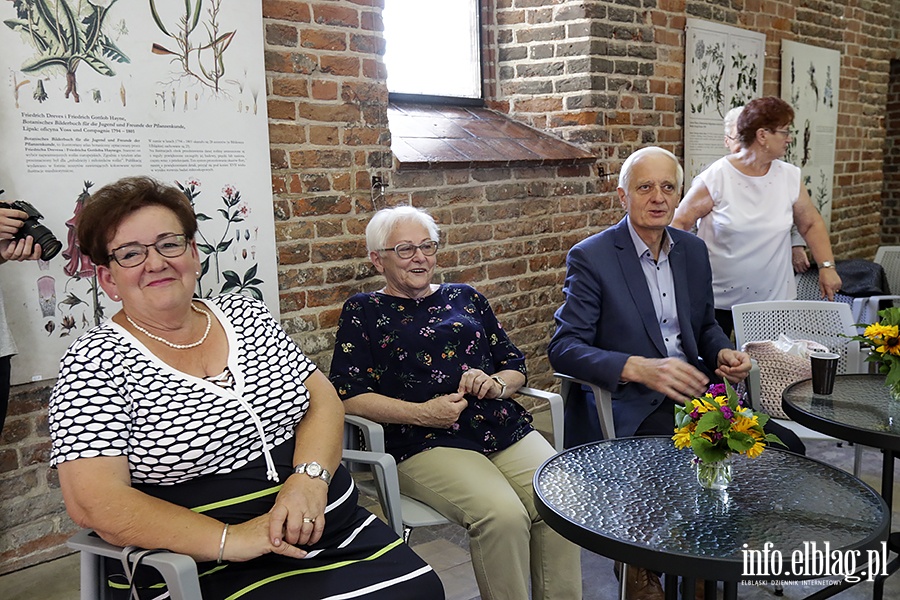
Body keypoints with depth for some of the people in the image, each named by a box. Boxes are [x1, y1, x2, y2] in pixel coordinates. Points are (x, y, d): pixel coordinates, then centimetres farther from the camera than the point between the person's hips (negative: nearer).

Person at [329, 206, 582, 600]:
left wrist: (495, 385, -4)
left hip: (507, 430, 4)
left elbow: (516, 366, 20)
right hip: (426, 445, -4)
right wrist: (422, 413, -12)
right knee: (503, 514, -28)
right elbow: (348, 396, -2)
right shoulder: (363, 312, 9)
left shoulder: (466, 298, 20)